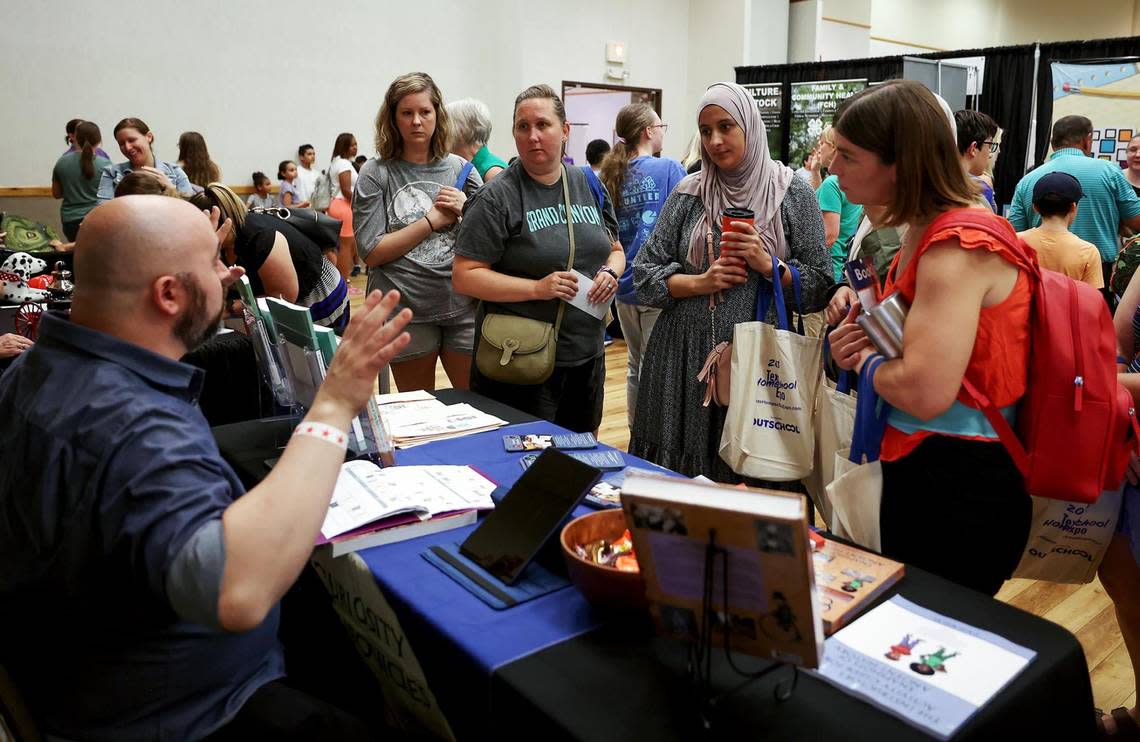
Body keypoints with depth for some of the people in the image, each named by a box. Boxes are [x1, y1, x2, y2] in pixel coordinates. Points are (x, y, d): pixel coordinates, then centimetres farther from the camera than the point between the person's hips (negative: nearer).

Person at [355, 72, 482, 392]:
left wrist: (467, 212, -10)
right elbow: (372, 253, -9)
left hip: (463, 305, 2)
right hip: (405, 310, -2)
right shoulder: (376, 173, -1)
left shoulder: (460, 168, 6)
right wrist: (432, 220, -11)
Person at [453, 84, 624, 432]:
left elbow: (615, 249, 19)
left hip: (587, 354, 6)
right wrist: (537, 288, -22)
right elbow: (464, 276, -14)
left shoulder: (589, 185, 8)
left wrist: (611, 272, -5)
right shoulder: (497, 197, -10)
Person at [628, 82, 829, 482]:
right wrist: (701, 282, -10)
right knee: (676, 480, 7)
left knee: (753, 477, 4)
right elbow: (644, 274, 4)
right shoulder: (687, 194, 7)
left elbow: (819, 289, 1)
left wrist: (768, 265, -14)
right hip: (684, 359, 2)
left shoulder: (793, 194, 2)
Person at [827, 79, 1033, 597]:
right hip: (917, 473, 10)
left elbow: (926, 392, -32)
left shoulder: (959, 246, -23)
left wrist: (865, 359, -12)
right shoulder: (925, 230, 7)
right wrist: (865, 336, 0)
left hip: (960, 491, -10)